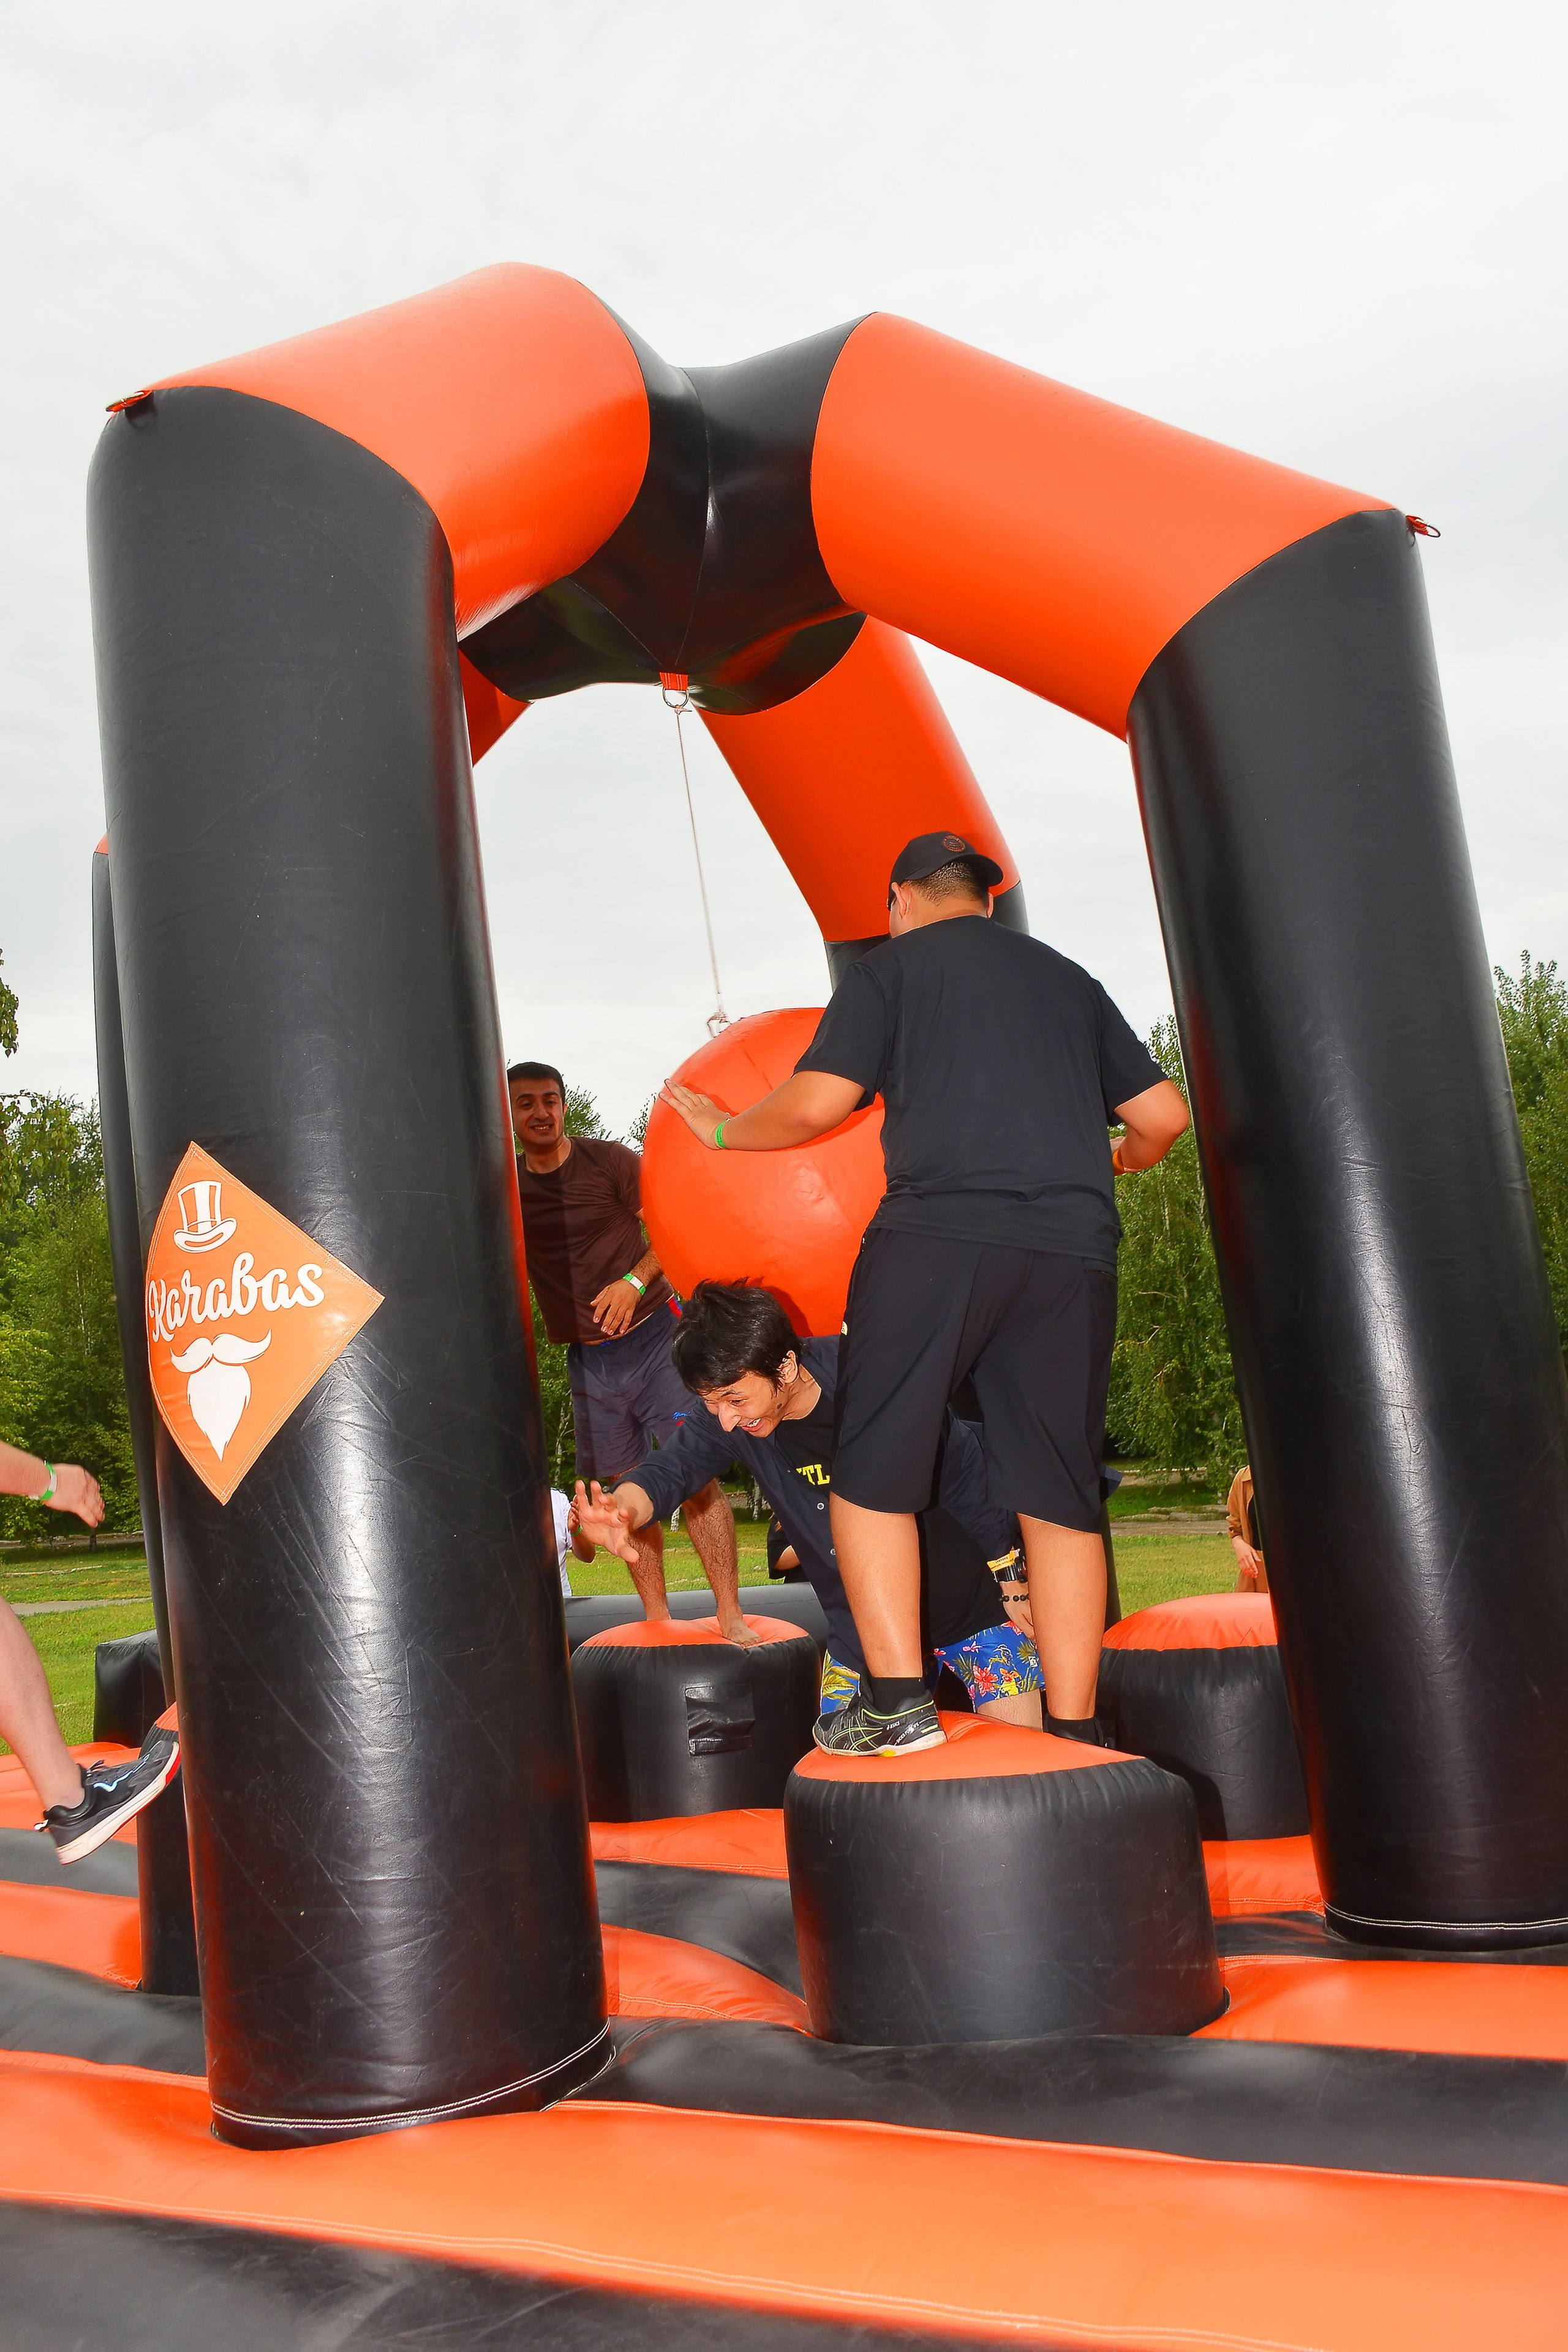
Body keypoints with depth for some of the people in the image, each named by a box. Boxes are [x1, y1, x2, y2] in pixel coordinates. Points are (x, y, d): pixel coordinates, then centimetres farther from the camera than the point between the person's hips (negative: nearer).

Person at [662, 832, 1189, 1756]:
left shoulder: (892, 965, 12)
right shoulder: (1068, 976, 24)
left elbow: (815, 1105, 1)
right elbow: (1164, 1114, 20)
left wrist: (722, 1129, 19)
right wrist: (1111, 1165, 41)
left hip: (937, 1234, -4)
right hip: (1074, 1246, 5)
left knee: (873, 1470, 7)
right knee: (1060, 1495, 8)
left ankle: (899, 1701, 2)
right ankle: (1075, 1736, 9)